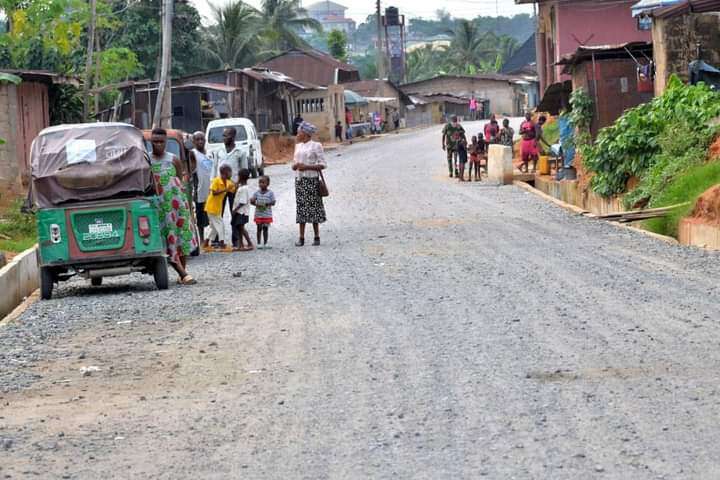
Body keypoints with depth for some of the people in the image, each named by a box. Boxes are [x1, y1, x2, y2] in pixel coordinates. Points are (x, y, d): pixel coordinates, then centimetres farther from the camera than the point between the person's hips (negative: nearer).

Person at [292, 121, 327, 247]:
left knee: (313, 207, -3)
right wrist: (296, 165, -5)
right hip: (299, 180, 5)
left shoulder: (316, 146, -4)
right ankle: (301, 238, 2)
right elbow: (294, 165, 19)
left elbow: (322, 165, -8)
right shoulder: (298, 146, 15)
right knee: (301, 208, 2)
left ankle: (316, 237, 3)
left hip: (311, 180, -5)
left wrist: (306, 167, -16)